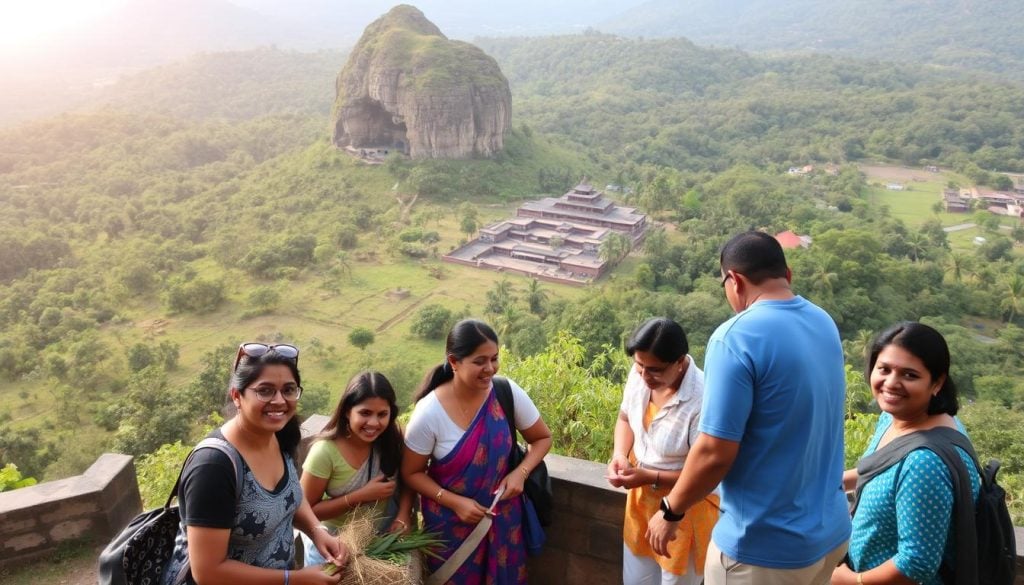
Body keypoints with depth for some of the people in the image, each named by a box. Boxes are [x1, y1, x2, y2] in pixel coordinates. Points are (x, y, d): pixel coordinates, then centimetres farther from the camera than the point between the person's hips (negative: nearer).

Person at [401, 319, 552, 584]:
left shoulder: (507, 392, -15)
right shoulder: (429, 413, -21)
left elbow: (542, 438, 0)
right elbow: (412, 473, -8)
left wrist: (520, 472, -16)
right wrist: (455, 502, -20)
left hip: (502, 515, 2)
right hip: (450, 520, -2)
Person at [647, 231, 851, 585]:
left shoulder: (736, 337, -22)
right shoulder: (825, 324, 2)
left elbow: (714, 453, -23)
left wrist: (670, 512, -8)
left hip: (767, 547, -7)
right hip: (831, 532, 7)